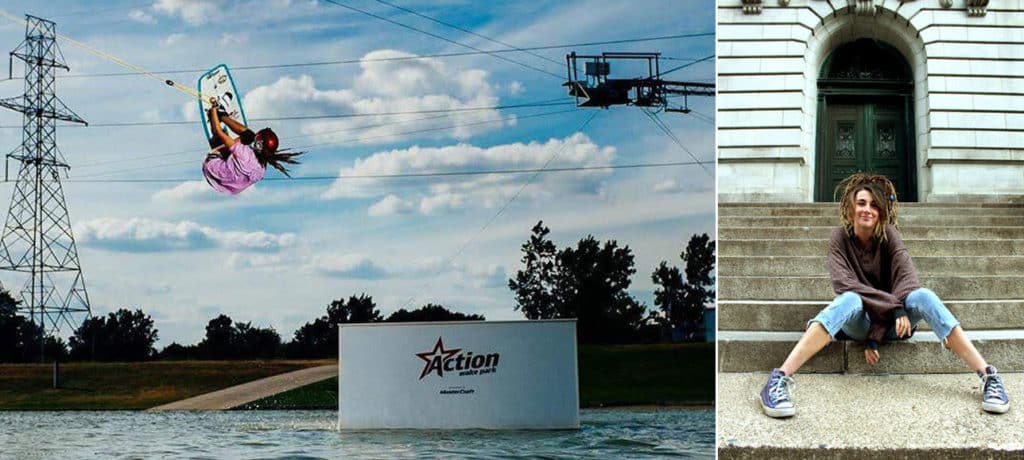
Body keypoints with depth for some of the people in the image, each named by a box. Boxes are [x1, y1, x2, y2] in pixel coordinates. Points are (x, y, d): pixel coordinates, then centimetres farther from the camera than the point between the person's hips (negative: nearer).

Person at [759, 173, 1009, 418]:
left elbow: (906, 278, -16)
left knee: (922, 296, -29)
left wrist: (875, 336, -26)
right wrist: (893, 306, -32)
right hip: (857, 323, -1)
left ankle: (988, 376, -35)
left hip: (890, 322, 1)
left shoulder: (889, 234, -5)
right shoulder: (840, 237, -6)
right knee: (849, 300, -35)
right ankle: (779, 379, -51)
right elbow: (842, 282, -19)